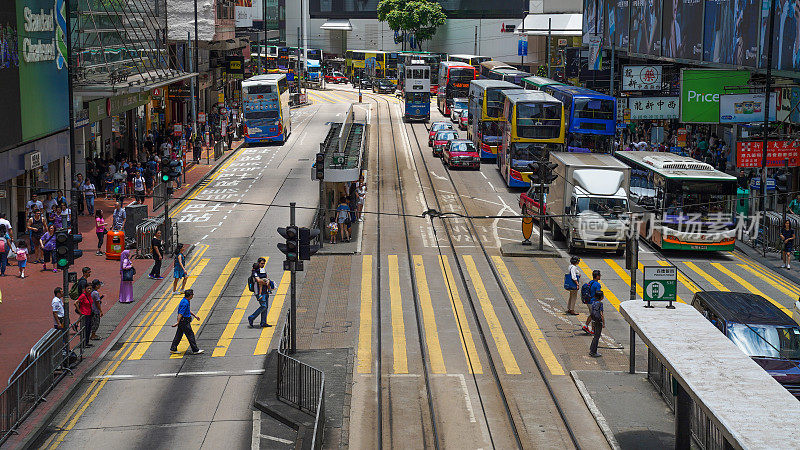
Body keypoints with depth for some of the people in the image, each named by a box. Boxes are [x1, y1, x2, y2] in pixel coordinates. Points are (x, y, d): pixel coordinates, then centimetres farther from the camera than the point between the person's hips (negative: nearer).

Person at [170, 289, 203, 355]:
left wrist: (194, 315, 28)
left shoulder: (185, 300, 9)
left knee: (179, 335, 14)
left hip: (182, 320, 10)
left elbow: (188, 310, 24)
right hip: (184, 321, -10)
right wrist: (177, 322, -27)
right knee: (190, 335, -2)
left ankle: (173, 349, 19)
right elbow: (180, 313, -26)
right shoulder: (185, 303, -23)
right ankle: (195, 350, 4)